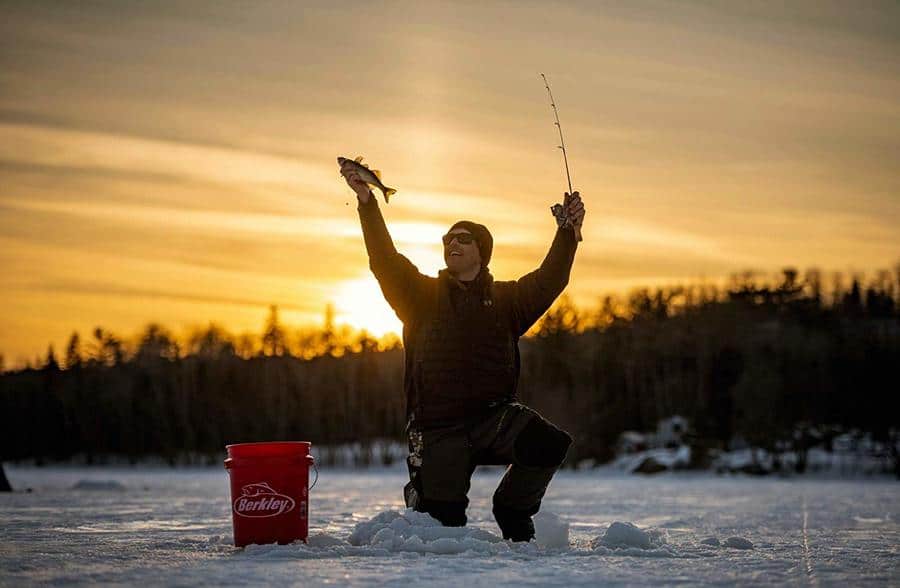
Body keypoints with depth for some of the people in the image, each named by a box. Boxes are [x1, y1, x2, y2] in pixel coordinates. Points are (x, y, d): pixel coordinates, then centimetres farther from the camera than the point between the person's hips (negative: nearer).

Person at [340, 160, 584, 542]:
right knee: (444, 523, -6)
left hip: (494, 415, 1)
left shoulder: (506, 299, 11)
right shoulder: (424, 295, 7)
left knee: (549, 444, -28)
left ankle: (512, 509, 1)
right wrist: (366, 202, -18)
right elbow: (385, 261, -6)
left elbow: (549, 280, -4)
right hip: (438, 429, -1)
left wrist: (568, 231, -17)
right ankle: (423, 493, 33)